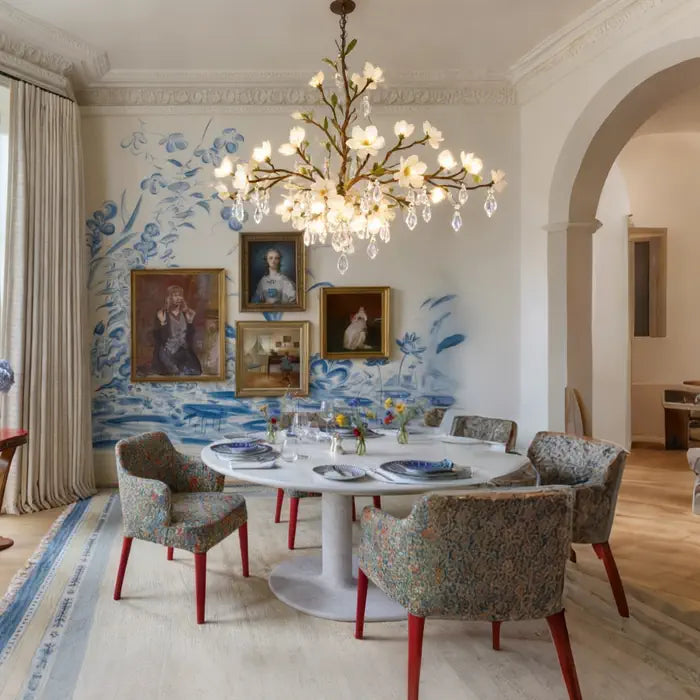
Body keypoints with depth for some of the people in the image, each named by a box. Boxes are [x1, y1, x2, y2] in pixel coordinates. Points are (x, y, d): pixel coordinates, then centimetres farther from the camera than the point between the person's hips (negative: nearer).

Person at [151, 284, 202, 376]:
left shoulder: (186, 313, 7)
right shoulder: (161, 314, -4)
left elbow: (191, 335, 10)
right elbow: (157, 337, -5)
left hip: (184, 352, 4)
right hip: (167, 353, -4)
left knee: (194, 371, -18)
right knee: (178, 373, -25)